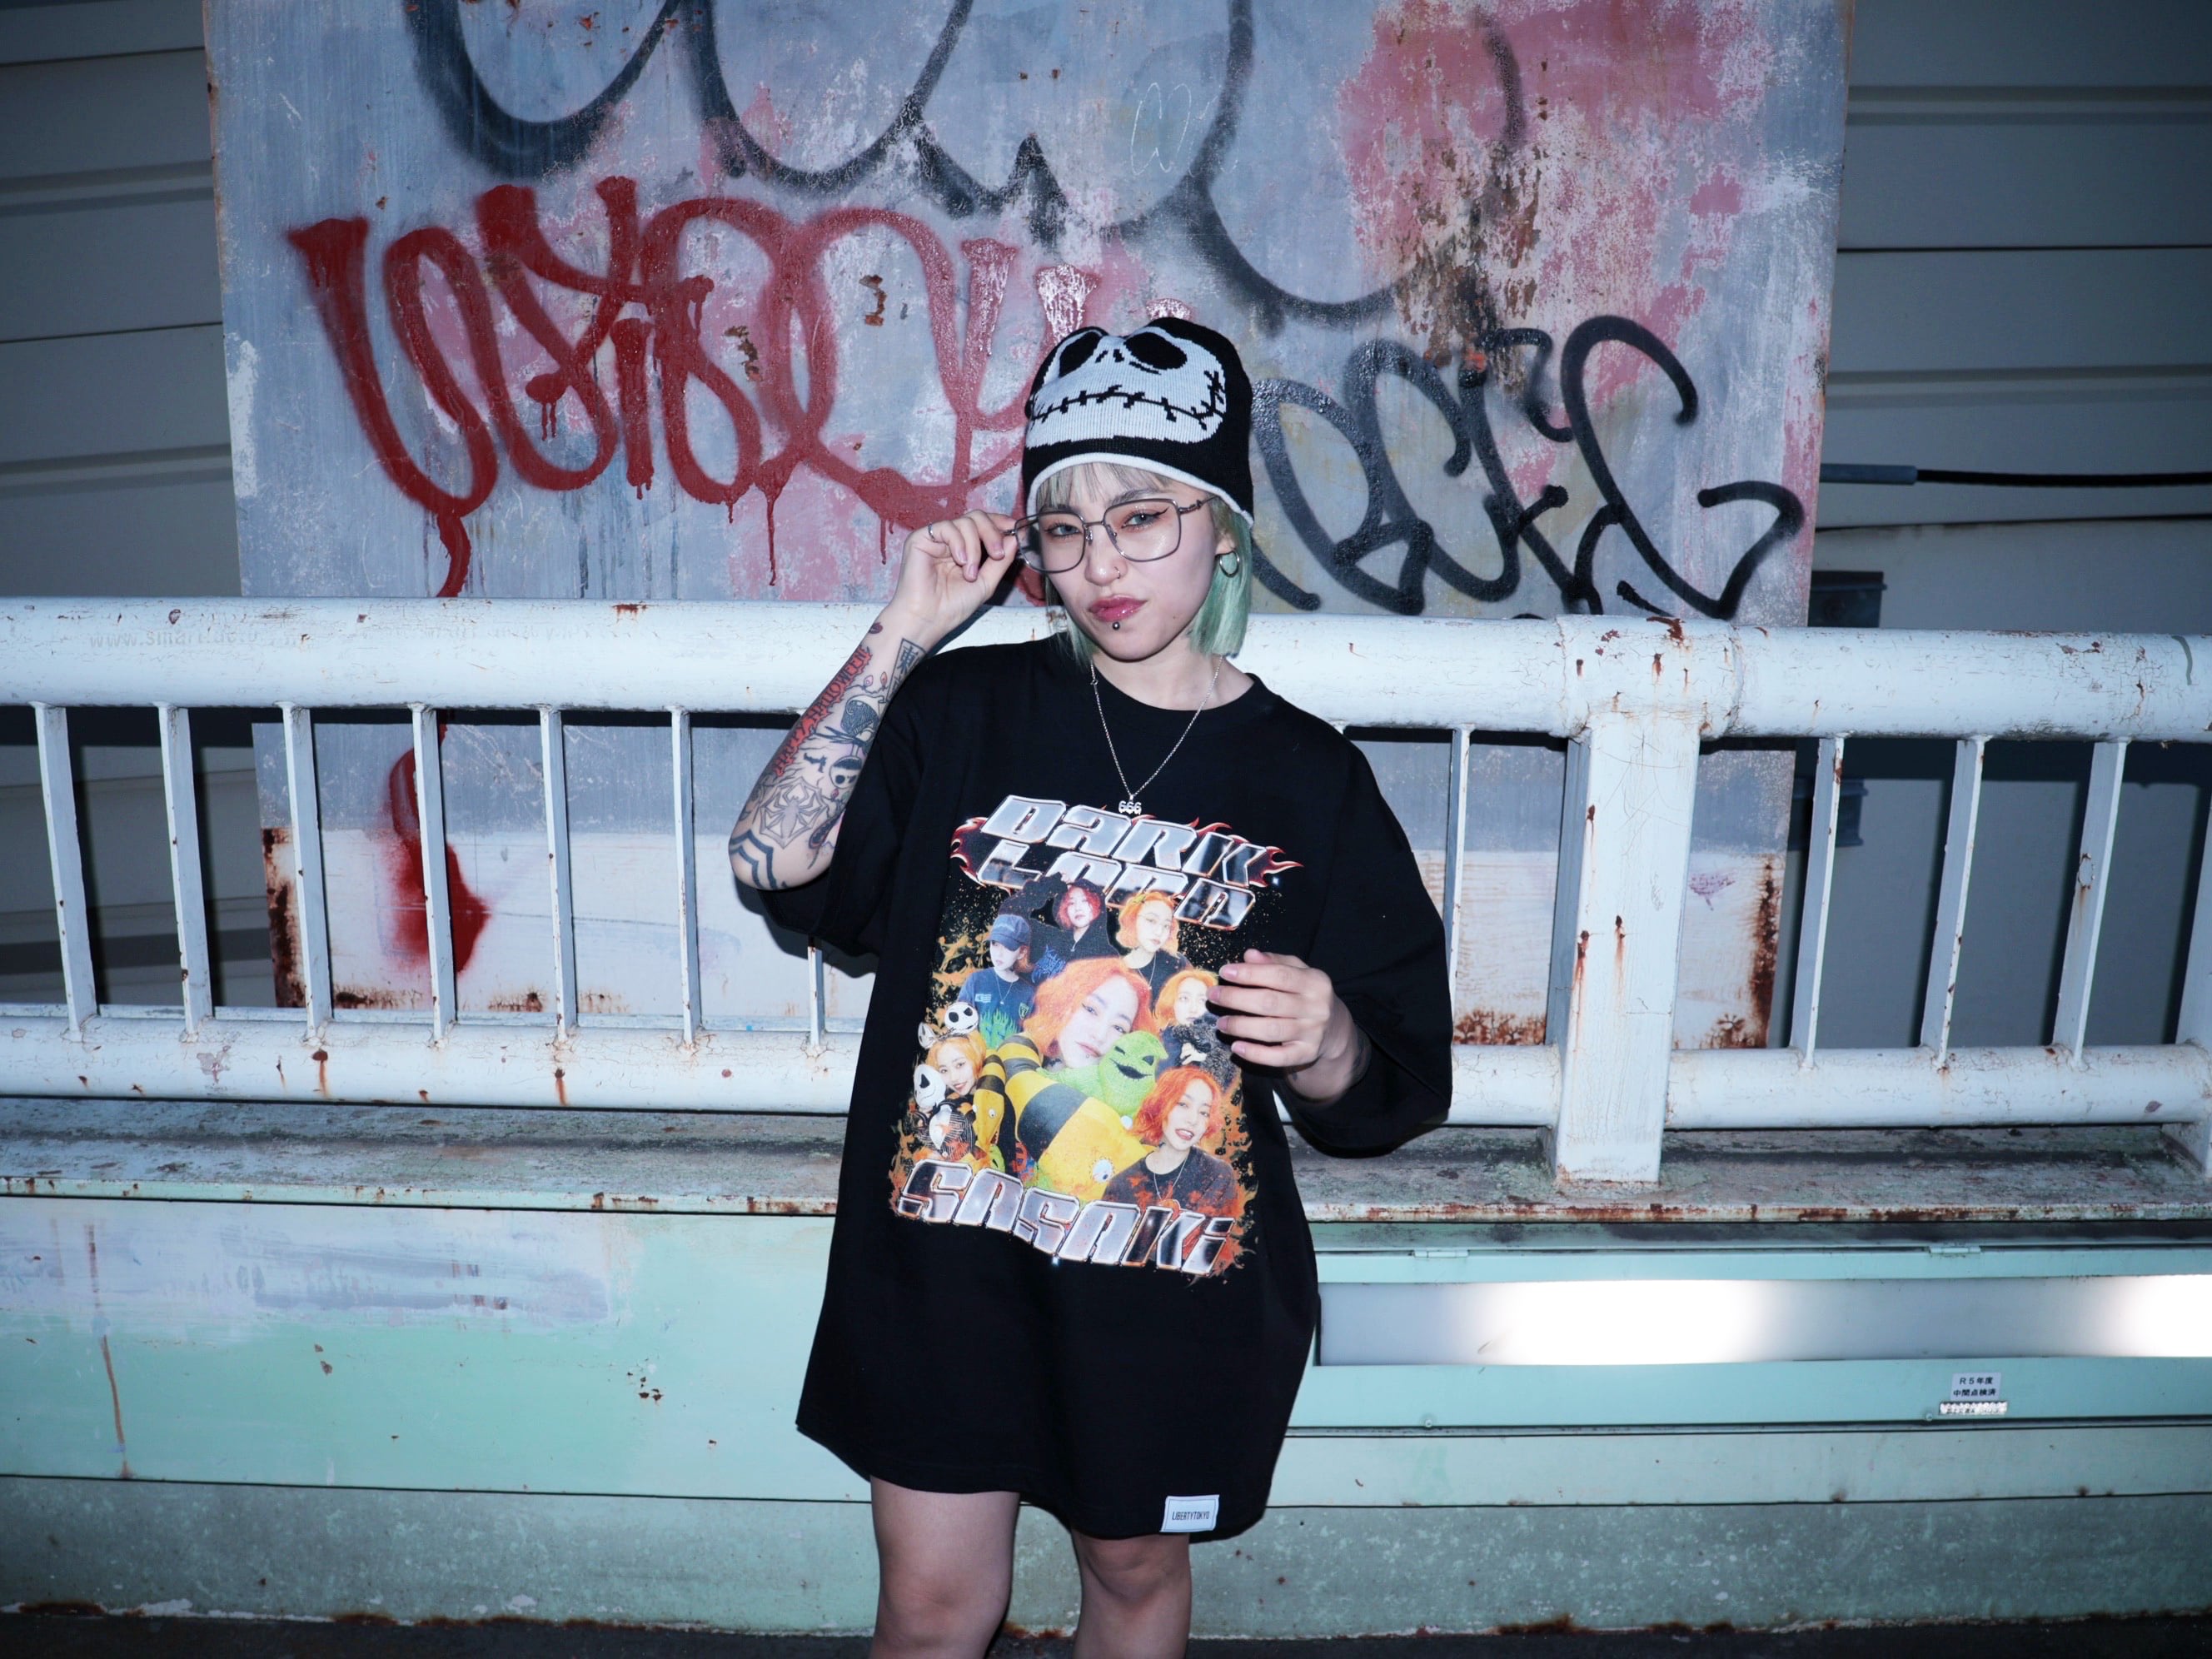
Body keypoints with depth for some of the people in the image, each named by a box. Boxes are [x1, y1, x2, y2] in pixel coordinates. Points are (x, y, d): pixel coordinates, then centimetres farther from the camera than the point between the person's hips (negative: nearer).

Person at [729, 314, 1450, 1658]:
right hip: (945, 1254, 0)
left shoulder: (1308, 777, -5)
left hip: (1178, 1280, 0)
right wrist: (907, 630, -17)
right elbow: (776, 858, -18)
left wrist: (1324, 1047, -24)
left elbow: (1394, 1090, 0)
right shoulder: (968, 708, -3)